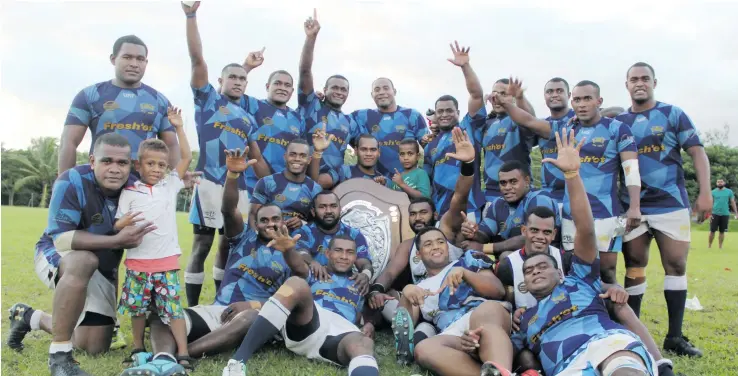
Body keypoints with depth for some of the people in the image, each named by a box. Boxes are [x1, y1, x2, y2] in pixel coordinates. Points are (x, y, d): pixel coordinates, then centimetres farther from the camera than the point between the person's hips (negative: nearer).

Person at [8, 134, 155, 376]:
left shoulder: (134, 188, -14)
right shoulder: (72, 182, -27)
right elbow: (61, 238, -33)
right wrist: (117, 241, -41)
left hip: (102, 271, 5)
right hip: (56, 256, -5)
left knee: (95, 347, 6)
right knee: (85, 260, -42)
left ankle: (31, 318, 33)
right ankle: (59, 354, -28)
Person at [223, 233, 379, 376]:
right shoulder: (315, 275, 27)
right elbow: (299, 267, 3)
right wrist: (288, 250, -21)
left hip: (343, 333, 1)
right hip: (303, 328, 0)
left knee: (364, 343, -36)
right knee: (297, 283, -29)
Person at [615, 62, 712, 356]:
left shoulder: (673, 114, 4)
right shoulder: (619, 122, 9)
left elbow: (697, 152, -1)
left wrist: (705, 192, -11)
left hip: (671, 204, -1)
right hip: (632, 207, 2)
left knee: (676, 265, 1)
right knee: (634, 266, 6)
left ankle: (675, 336, 10)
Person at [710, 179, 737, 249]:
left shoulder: (729, 192, 5)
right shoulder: (713, 192, 3)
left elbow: (733, 202, 8)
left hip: (725, 214, 1)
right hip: (715, 214, -1)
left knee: (722, 232, 6)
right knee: (712, 231, -2)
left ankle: (720, 246, 14)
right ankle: (709, 246, 6)